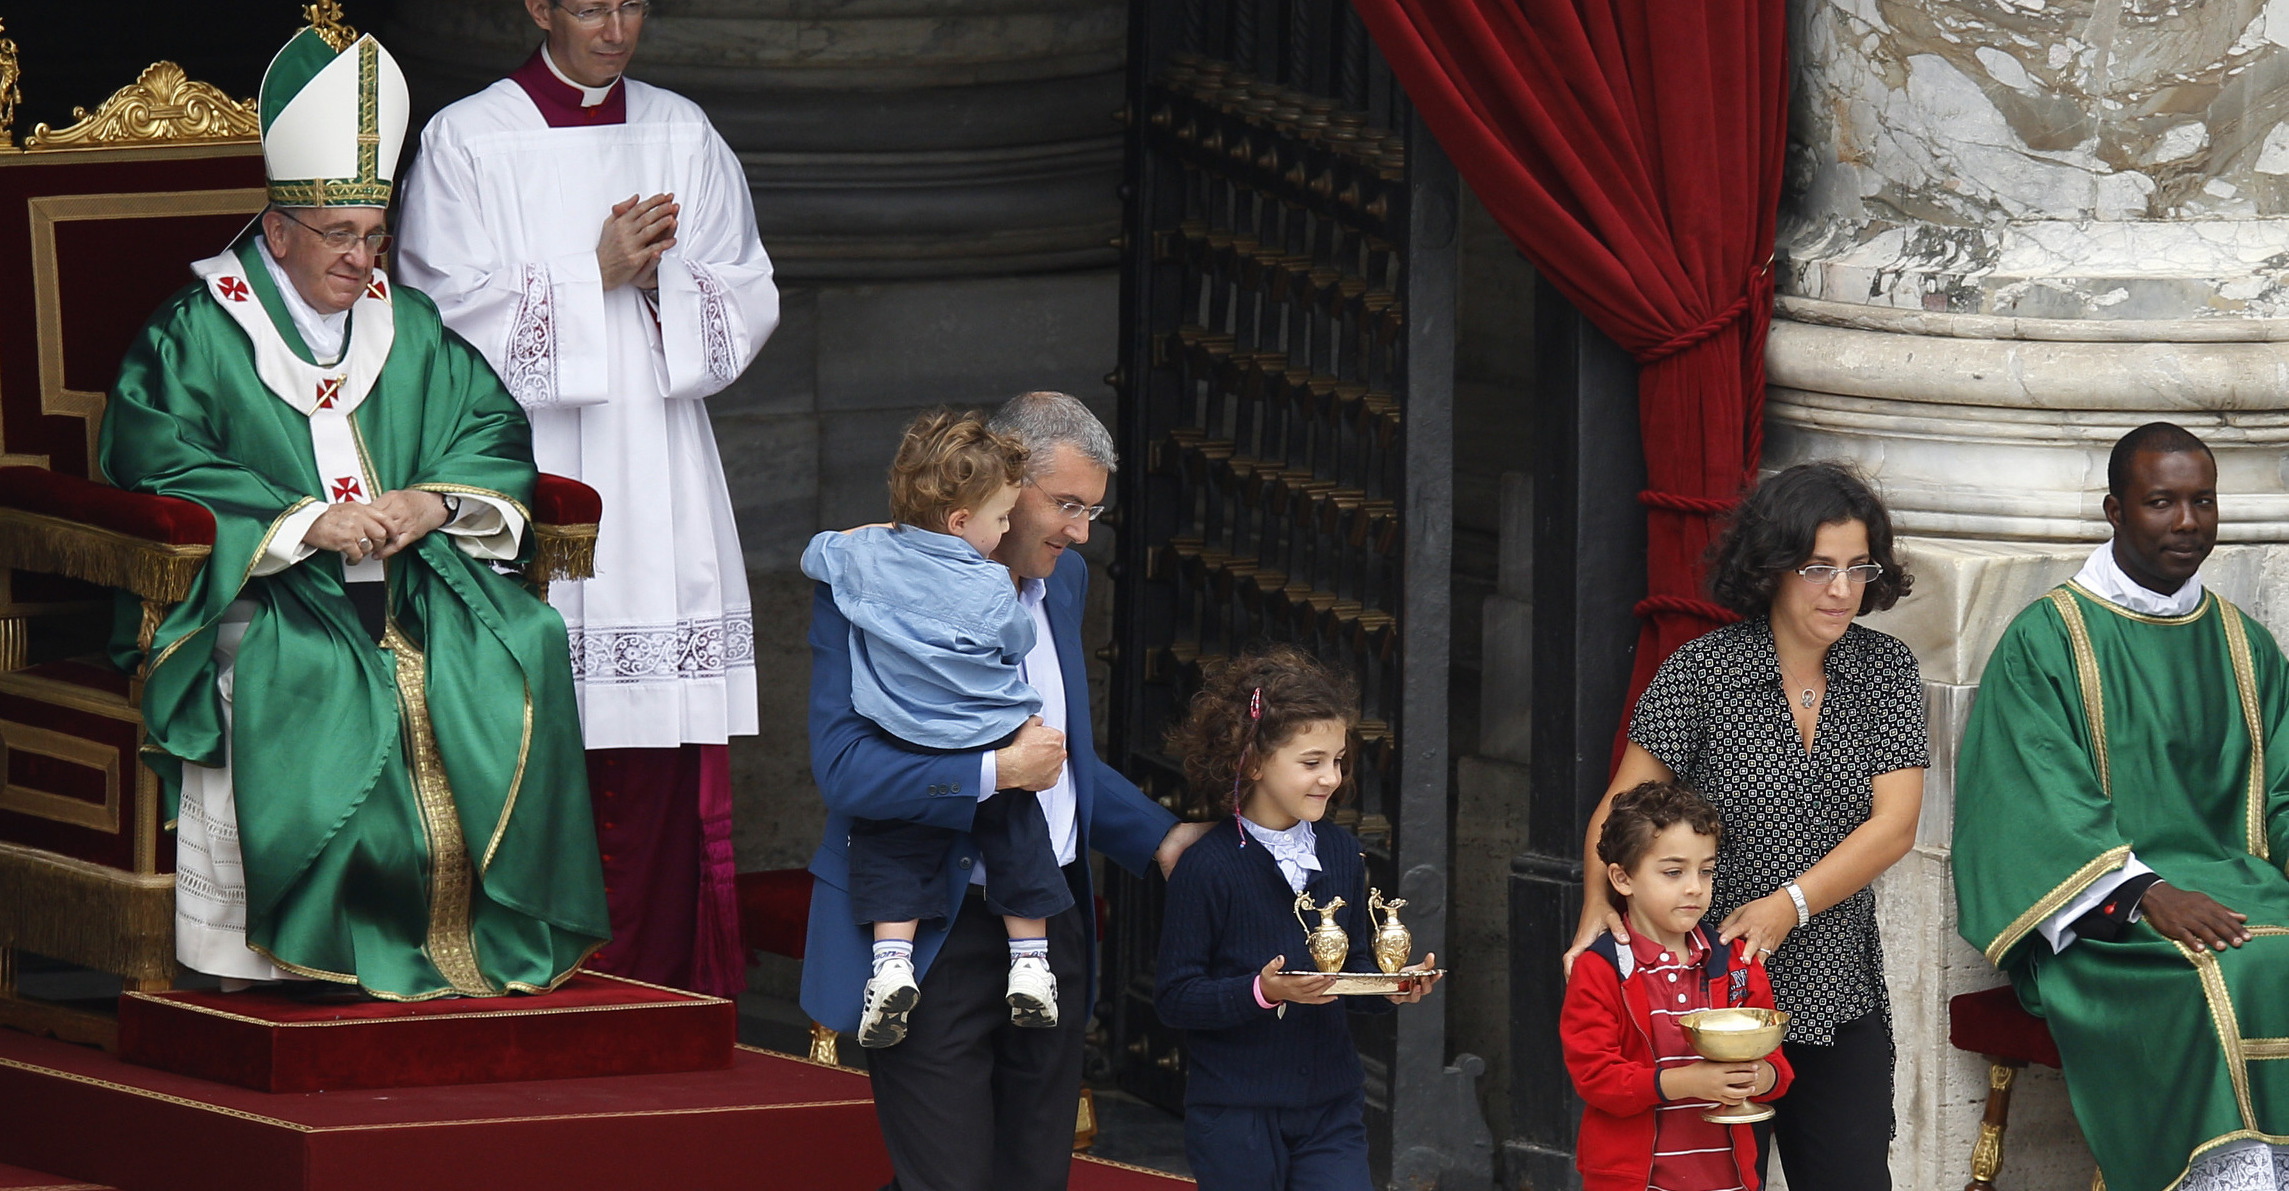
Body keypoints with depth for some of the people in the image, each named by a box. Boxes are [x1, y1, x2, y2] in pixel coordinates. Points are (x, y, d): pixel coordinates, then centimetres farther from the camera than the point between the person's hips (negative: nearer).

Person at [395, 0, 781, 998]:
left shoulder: (683, 137, 12)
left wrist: (658, 278, -9)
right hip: (527, 464, -3)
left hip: (660, 472, 3)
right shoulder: (467, 142, 1)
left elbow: (746, 300, 10)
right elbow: (454, 310, -6)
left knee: (666, 750, -3)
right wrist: (599, 272, -11)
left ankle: (656, 980, 2)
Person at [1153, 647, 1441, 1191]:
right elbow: (1175, 998, -13)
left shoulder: (1340, 854, 6)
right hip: (1234, 1119, -4)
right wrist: (1262, 991, -26)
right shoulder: (1207, 868, -12)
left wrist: (1391, 988, -6)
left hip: (1331, 1110, 4)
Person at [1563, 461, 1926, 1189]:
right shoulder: (1701, 673, -5)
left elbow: (1894, 824, -6)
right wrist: (1599, 905, -21)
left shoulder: (1886, 673, 2)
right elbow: (1622, 809, -3)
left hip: (1840, 1000, 2)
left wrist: (1790, 904, -18)